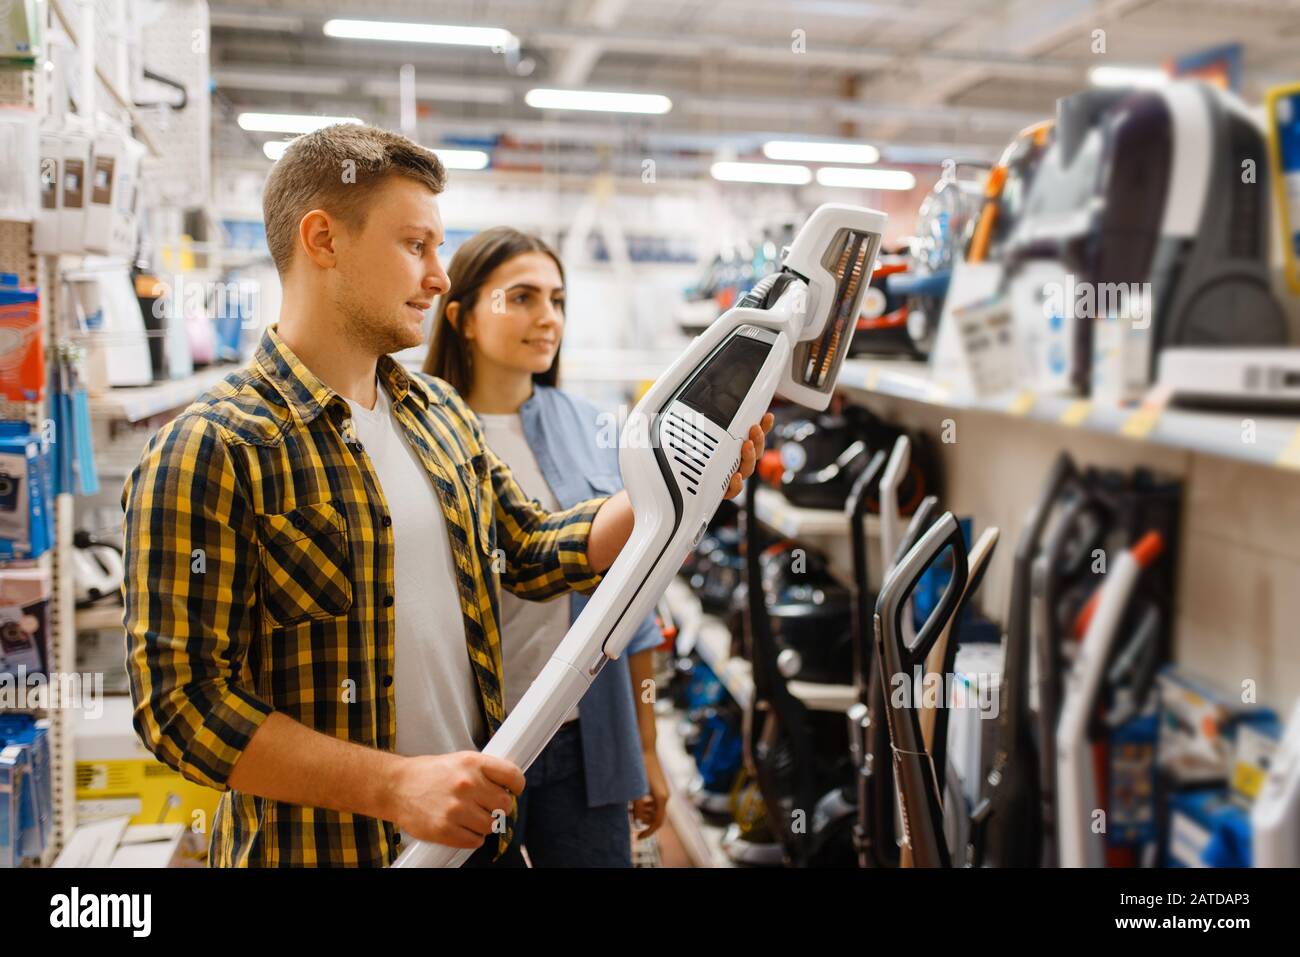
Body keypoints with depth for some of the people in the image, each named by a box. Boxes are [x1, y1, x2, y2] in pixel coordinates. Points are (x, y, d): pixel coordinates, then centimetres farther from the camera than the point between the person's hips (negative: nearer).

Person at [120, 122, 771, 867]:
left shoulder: (443, 416, 7)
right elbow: (180, 704, -19)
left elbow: (533, 553, 12)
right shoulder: (212, 451, -17)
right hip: (321, 847, -6)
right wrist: (394, 785, -24)